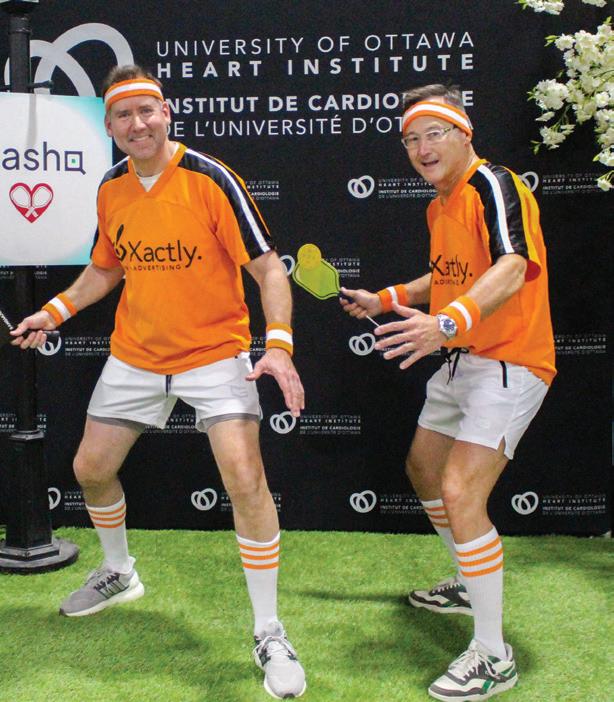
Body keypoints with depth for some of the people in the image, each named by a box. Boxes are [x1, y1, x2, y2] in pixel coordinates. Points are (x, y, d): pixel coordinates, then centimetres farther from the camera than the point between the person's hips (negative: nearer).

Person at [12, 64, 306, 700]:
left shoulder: (210, 179, -16)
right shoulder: (111, 190, 2)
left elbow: (268, 269, -16)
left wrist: (279, 345, -29)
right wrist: (53, 312, 9)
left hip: (215, 353, -6)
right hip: (134, 356, 6)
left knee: (245, 478, -20)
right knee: (91, 469, 12)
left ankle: (269, 634, -4)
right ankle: (119, 573, 43)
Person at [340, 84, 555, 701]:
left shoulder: (494, 185, -18)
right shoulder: (440, 204, 11)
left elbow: (511, 269, -35)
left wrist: (447, 323, -49)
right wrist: (386, 299, 22)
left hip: (508, 365, -10)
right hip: (463, 359, 10)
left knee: (461, 495, -19)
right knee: (423, 469, 21)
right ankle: (469, 586, 43)